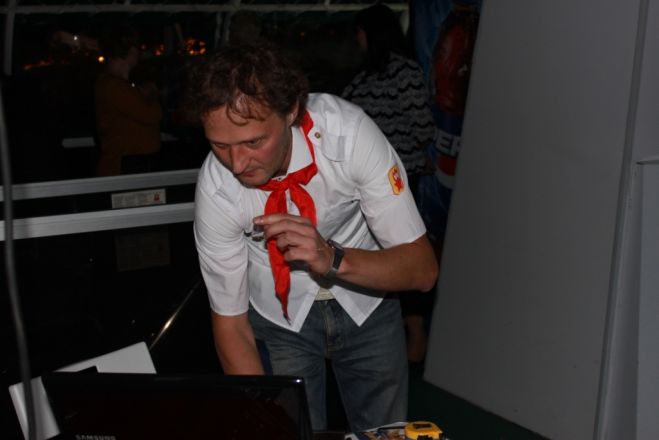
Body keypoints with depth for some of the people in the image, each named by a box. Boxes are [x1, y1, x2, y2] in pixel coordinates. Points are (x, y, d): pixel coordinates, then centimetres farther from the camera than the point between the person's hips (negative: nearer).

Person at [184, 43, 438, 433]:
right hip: (280, 318, 0)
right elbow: (230, 323, -16)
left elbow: (423, 268, -25)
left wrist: (334, 258, -42)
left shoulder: (348, 131, -31)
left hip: (367, 302, 1)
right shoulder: (216, 189, -28)